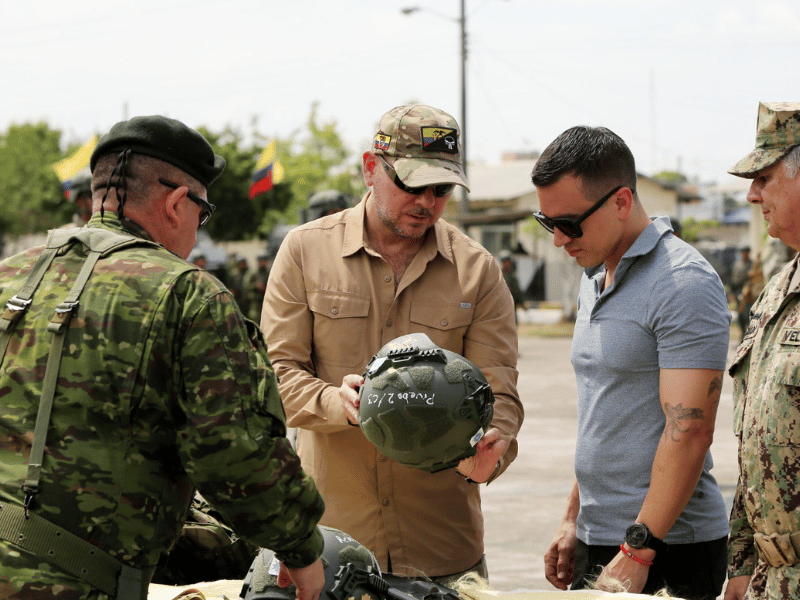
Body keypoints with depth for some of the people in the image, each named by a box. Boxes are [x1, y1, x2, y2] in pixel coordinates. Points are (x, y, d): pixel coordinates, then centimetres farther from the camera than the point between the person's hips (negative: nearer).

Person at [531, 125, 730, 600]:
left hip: (667, 545, -8)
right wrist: (574, 521, 18)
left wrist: (637, 553, -22)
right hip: (598, 541, 8)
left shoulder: (685, 283, -14)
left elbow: (689, 431, -20)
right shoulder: (595, 275, 14)